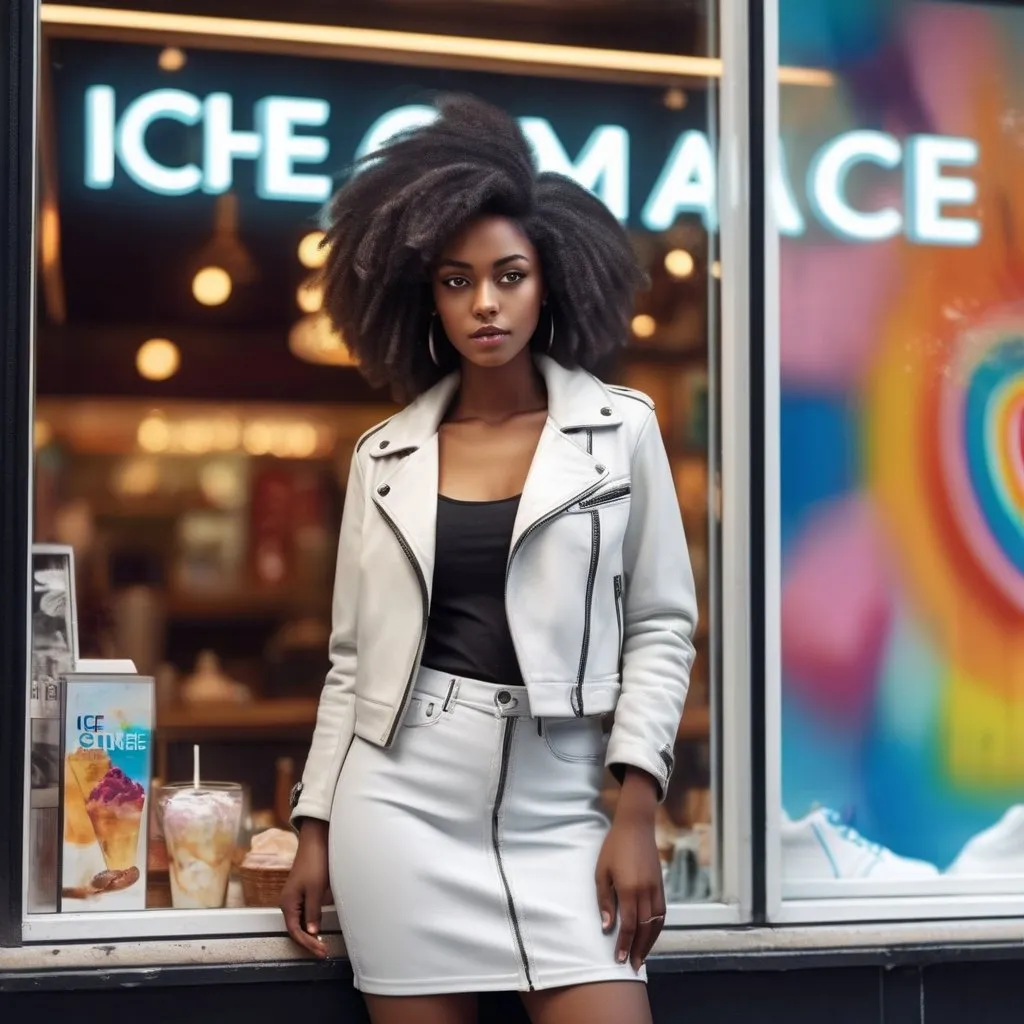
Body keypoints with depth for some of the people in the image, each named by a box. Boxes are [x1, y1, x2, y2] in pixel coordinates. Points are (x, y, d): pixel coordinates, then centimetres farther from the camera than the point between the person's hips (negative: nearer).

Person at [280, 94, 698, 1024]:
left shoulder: (622, 428, 3)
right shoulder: (385, 456, 8)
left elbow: (662, 626, 2)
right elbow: (355, 653, 12)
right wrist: (316, 827, 9)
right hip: (401, 801, 2)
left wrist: (636, 811, -7)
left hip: (555, 809, -1)